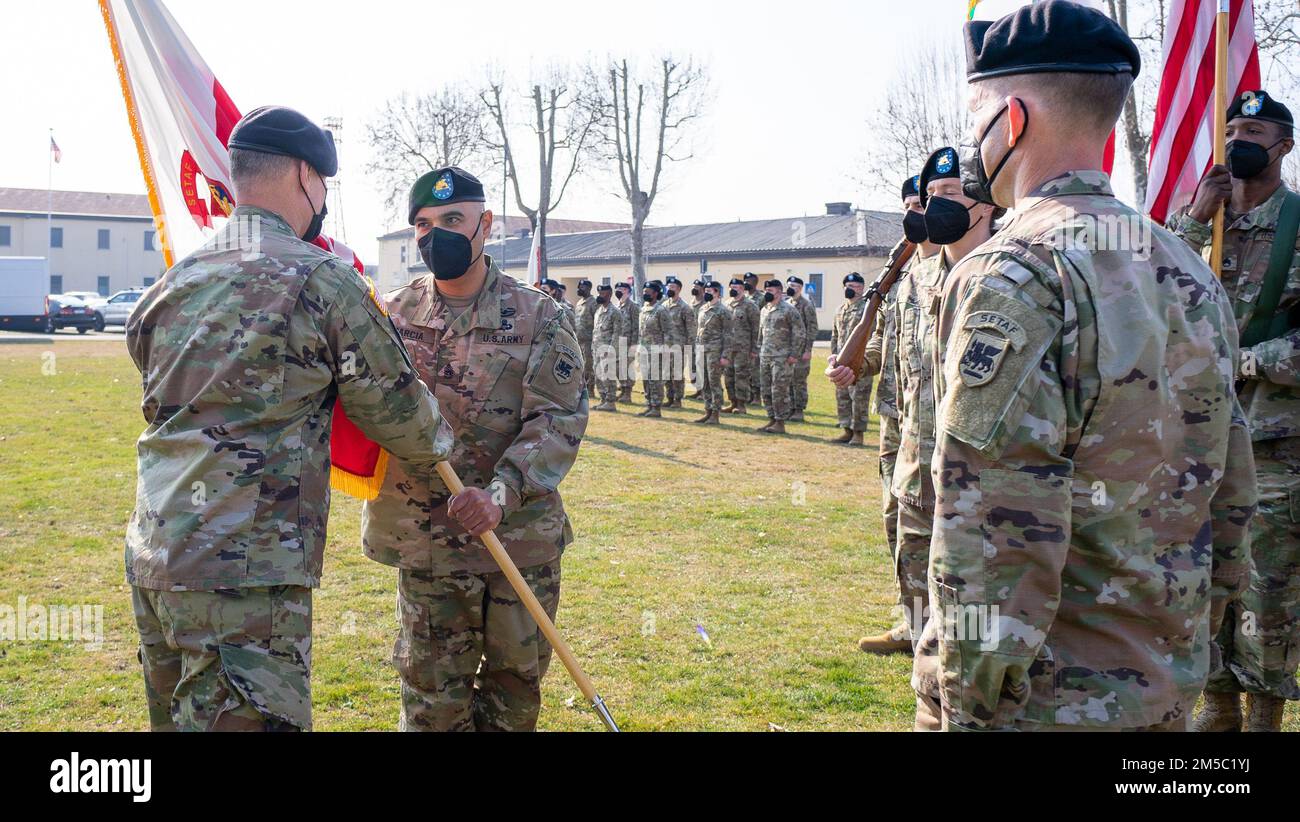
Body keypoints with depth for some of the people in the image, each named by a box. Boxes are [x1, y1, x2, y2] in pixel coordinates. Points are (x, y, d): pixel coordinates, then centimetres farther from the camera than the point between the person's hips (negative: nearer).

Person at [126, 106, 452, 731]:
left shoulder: (169, 285, 12)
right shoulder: (321, 279, -9)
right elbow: (395, 407, -1)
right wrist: (439, 445, 21)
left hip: (151, 558, 8)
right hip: (245, 574, -8)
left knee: (177, 714, 20)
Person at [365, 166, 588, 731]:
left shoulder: (540, 318, -2)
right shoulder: (392, 316, 4)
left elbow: (560, 420, -9)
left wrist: (499, 495, -22)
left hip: (522, 538, 0)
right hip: (425, 537, 1)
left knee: (516, 685, 15)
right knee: (433, 697, 7)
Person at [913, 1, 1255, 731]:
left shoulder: (1012, 279, -18)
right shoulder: (1192, 274, 8)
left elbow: (996, 537, -24)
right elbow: (1231, 500, 13)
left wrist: (970, 704, -16)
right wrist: (1185, 649, 20)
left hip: (1044, 697, -8)